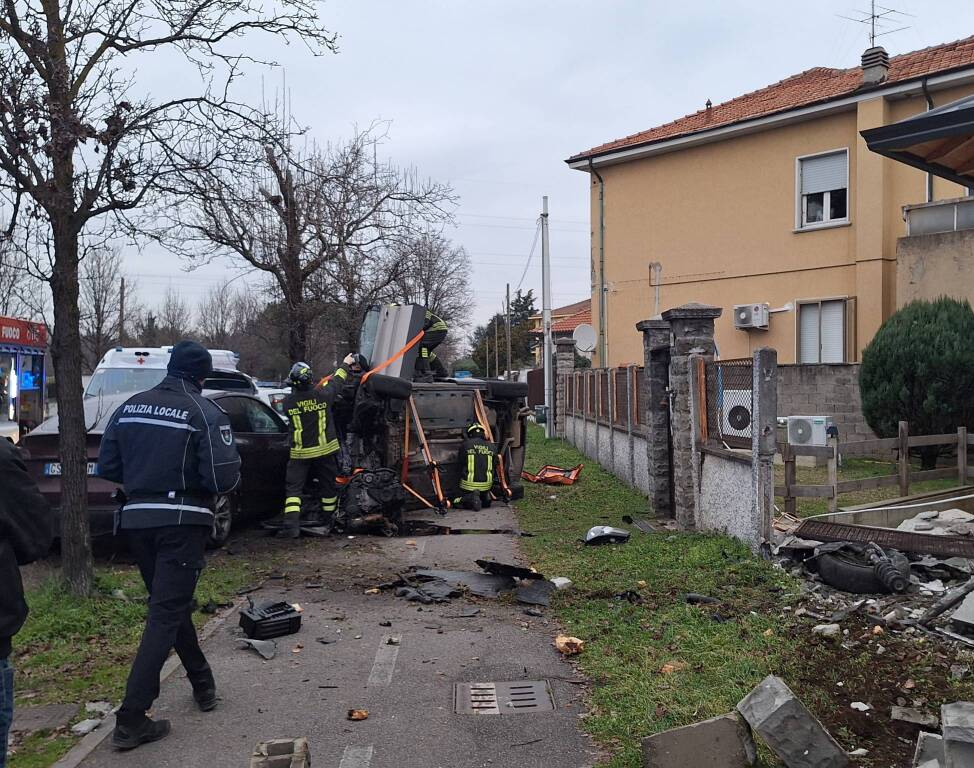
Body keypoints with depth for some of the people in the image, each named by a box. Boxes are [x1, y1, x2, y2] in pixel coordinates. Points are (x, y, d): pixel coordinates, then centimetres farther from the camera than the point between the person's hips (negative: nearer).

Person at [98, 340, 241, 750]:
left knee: (171, 604, 21)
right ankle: (132, 719, -4)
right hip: (182, 521, -6)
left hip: (137, 518, 6)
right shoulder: (205, 413, -10)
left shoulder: (129, 408, 7)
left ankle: (202, 683, 36)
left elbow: (107, 466, 9)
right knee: (166, 613, -2)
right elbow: (224, 477, -16)